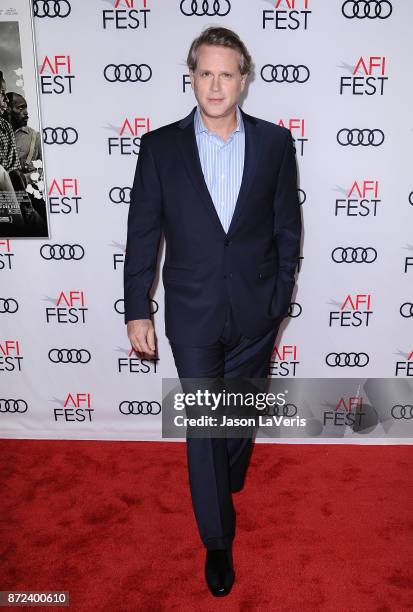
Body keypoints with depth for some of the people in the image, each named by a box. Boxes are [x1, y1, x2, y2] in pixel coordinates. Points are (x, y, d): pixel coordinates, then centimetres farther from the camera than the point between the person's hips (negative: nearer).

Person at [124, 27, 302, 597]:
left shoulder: (275, 142, -2)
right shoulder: (160, 146, -4)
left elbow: (287, 225, 4)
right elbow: (143, 232, -2)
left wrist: (281, 294, 3)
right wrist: (137, 309, -3)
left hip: (255, 312, 2)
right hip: (193, 313, -1)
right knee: (203, 424, 7)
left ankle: (229, 479, 54)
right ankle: (218, 540, 27)